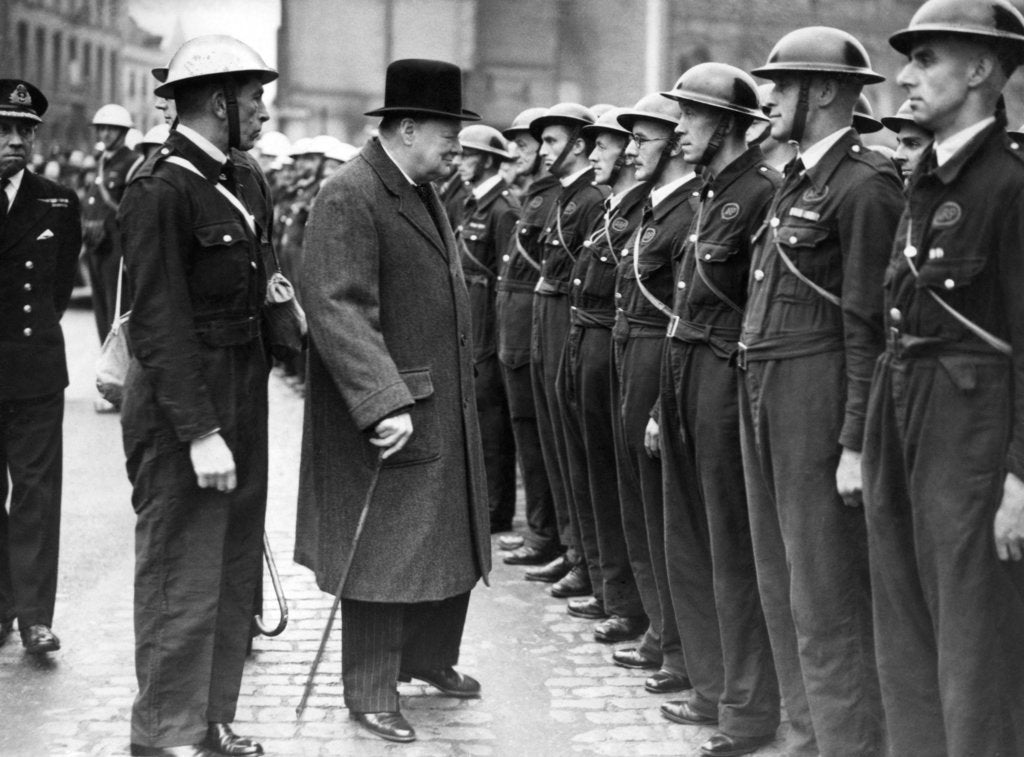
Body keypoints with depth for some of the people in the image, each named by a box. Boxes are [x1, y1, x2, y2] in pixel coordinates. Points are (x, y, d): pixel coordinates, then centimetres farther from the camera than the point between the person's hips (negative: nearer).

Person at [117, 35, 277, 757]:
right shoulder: (159, 190, -17)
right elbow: (161, 322, -20)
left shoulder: (243, 181, 10)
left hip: (243, 399, 9)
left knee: (235, 572, 15)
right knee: (183, 579, 0)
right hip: (181, 405, -9)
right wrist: (201, 432, -22)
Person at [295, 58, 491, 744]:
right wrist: (385, 404, -31)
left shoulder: (425, 193, 12)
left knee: (452, 544, 17)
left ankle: (429, 657, 35)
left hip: (447, 410, 9)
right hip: (390, 419, -9)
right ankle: (370, 690, 14)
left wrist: (459, 390, 17)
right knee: (383, 552, 1)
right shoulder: (350, 196, -17)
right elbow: (340, 311, -25)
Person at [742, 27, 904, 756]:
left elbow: (870, 328, -16)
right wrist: (758, 398, 12)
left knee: (827, 601, -5)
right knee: (783, 588, 15)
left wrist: (856, 444, -18)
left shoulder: (866, 185, -13)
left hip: (821, 400, -9)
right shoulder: (798, 180, 15)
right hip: (765, 396, 9)